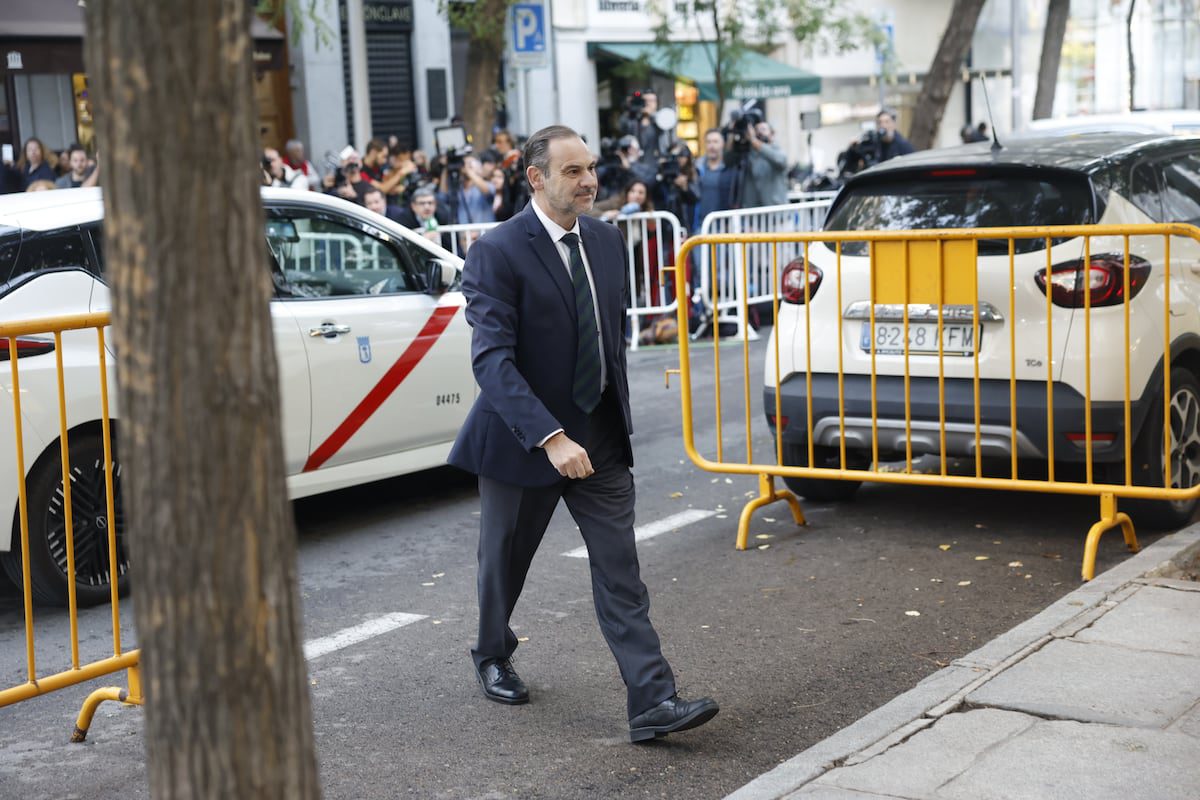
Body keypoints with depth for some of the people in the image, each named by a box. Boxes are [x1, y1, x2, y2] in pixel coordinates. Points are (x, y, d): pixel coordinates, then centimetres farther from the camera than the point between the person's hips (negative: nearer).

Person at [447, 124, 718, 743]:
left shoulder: (606, 239, 4)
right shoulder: (497, 253, -17)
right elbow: (492, 360, -26)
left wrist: (616, 410, 15)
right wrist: (550, 437, -34)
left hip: (599, 435, 4)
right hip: (522, 437, -4)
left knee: (620, 572, -2)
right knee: (505, 561, 17)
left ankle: (652, 703, -4)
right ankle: (493, 658, 43)